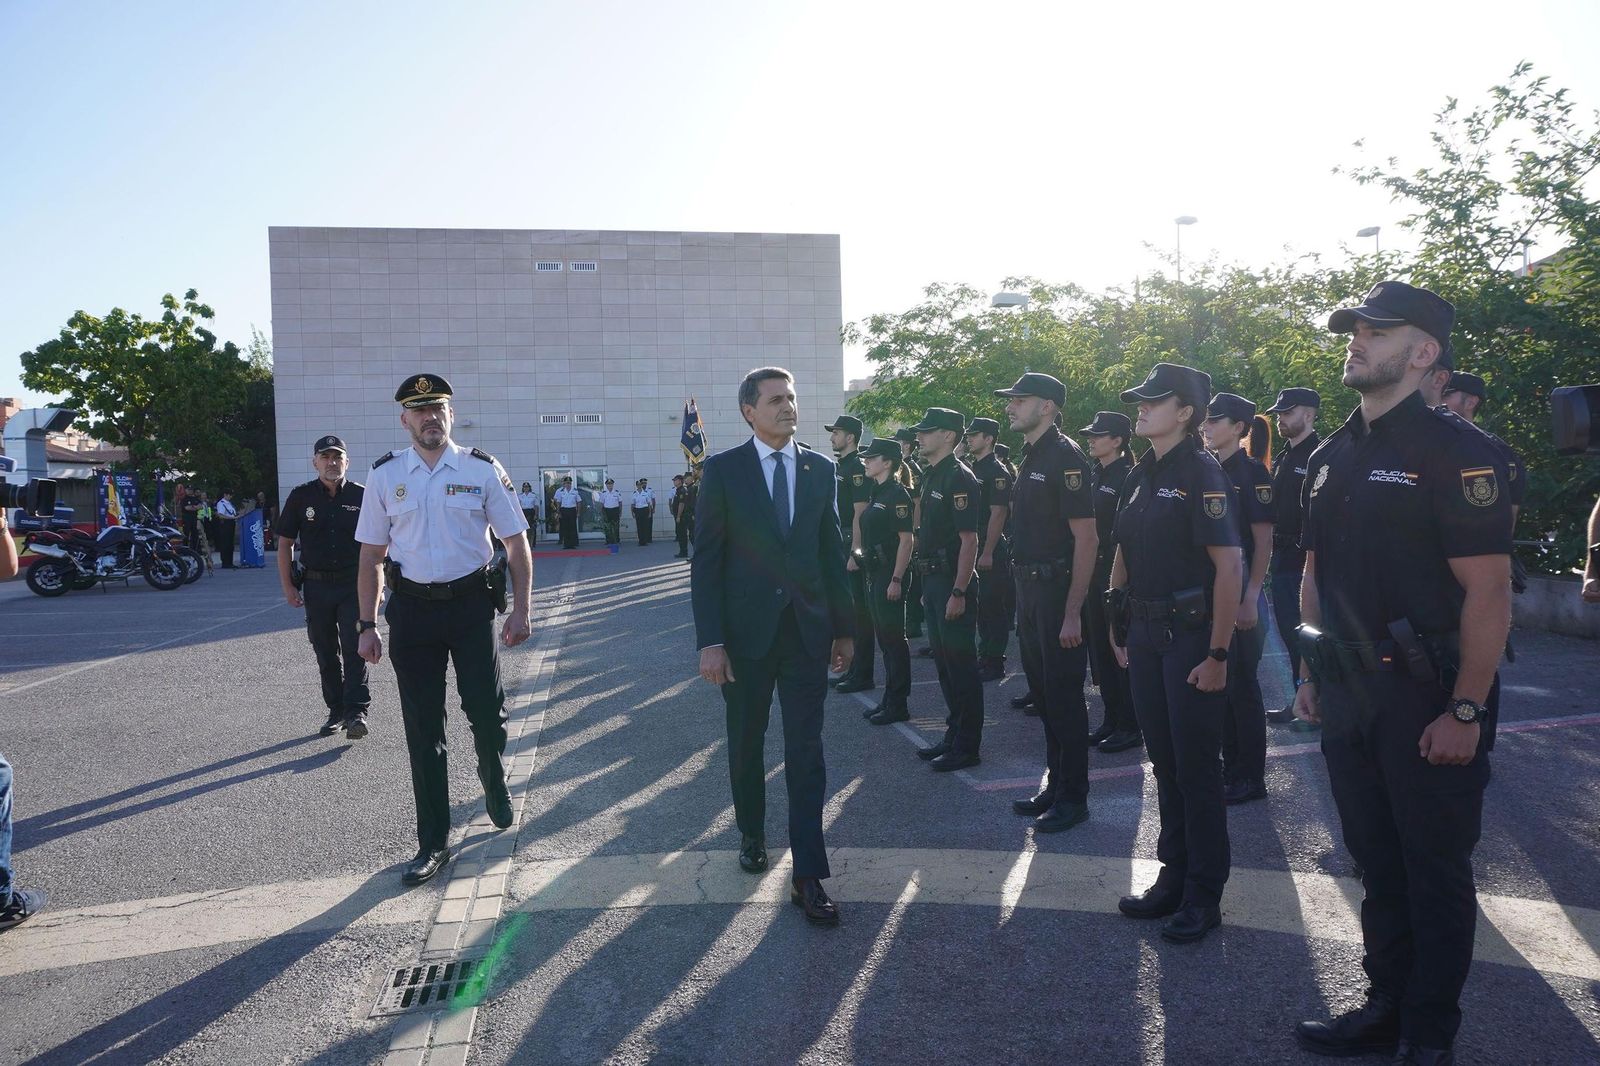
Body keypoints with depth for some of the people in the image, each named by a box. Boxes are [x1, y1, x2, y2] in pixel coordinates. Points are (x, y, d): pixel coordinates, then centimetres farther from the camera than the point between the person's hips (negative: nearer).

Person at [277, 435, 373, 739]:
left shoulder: (361, 495, 0)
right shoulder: (301, 496, 2)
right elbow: (285, 543, 8)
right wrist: (288, 586, 1)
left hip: (353, 585, -2)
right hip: (316, 586, 2)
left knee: (354, 650, -9)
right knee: (326, 654, 11)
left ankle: (356, 711, -9)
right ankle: (336, 711, 23)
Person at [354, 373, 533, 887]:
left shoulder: (482, 470, -1)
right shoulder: (384, 476, 4)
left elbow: (517, 544, 1)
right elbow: (370, 557, 8)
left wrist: (520, 611, -6)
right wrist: (368, 625, 2)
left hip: (471, 603, -1)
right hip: (412, 608, 1)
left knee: (488, 714, 2)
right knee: (422, 729, 6)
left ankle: (494, 783, 38)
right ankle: (433, 843, 18)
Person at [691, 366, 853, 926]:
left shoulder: (820, 469, 4)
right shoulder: (723, 470, -5)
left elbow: (832, 552, 8)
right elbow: (705, 560, -7)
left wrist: (844, 627, 8)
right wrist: (710, 641, -13)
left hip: (808, 630, 1)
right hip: (746, 630, -1)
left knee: (806, 751, 0)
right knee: (746, 744, 15)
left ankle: (808, 876, 5)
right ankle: (752, 834, 39)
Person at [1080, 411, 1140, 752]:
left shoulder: (1127, 478, -11)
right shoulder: (1095, 476, 13)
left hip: (1117, 571, -8)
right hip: (1093, 570, 8)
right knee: (1099, 647, 12)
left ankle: (1130, 727, 9)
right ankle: (1111, 720, 23)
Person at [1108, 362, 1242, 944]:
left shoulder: (1202, 475, -13)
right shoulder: (1140, 476, 11)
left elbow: (1229, 567, -18)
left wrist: (1217, 653, -20)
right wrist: (1119, 627, 12)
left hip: (1191, 635, -7)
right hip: (1145, 635, 7)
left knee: (1196, 766, 2)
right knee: (1163, 760, 14)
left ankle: (1203, 895, 15)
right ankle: (1173, 878, 27)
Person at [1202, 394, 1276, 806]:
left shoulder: (1252, 471, -10)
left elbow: (1263, 541, -13)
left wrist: (1250, 598, -18)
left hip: (1242, 591, -7)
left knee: (1242, 683, 0)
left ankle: (1251, 777, 11)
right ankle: (1230, 767, 24)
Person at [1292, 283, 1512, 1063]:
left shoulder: (1456, 452, -12)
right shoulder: (1331, 456, 10)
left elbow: (1488, 591, -16)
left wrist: (1465, 711, -19)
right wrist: (1310, 671, 12)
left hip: (1423, 697, -6)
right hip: (1346, 694, 7)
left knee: (1435, 871, 8)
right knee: (1375, 860, 17)